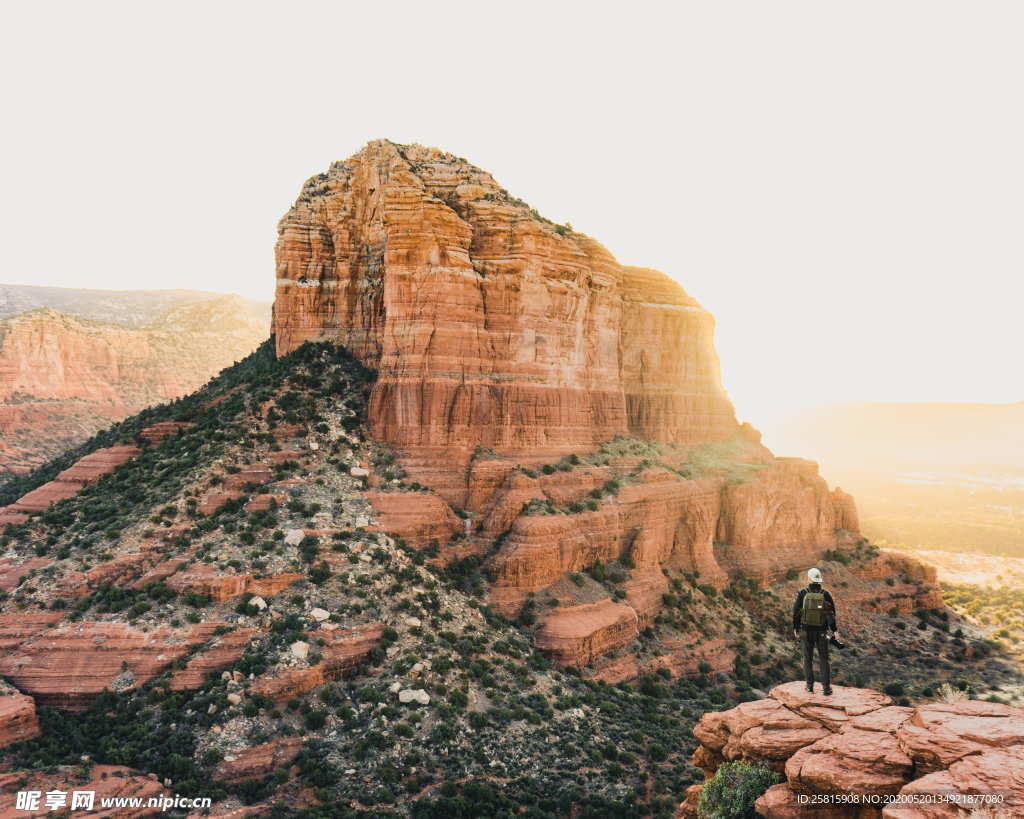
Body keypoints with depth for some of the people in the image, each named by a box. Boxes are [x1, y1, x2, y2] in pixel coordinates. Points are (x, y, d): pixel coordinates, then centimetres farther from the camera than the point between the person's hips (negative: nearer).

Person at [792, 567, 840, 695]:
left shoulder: (802, 593, -8)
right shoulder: (825, 594, -7)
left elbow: (796, 612, -5)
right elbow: (831, 614, -12)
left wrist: (796, 629, 7)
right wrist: (835, 631, -9)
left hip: (806, 630, 0)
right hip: (821, 631, 0)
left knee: (808, 658, 14)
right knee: (824, 659, 9)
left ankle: (810, 685, 16)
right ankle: (826, 688, 3)